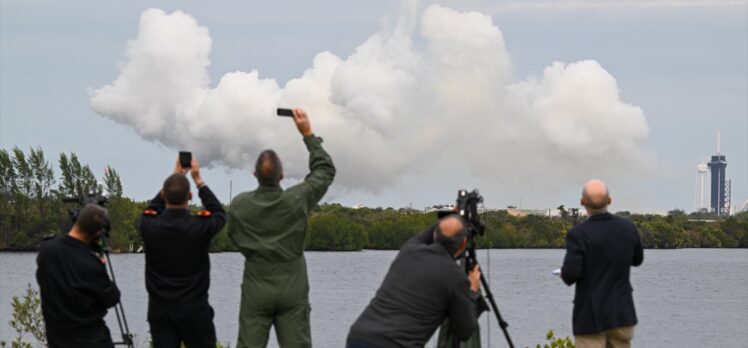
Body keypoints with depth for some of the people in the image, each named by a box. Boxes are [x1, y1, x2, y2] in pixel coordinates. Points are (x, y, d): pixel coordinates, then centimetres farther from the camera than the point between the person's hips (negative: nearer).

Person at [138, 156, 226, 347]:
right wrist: (198, 180, 17)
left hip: (159, 308, 2)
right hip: (194, 309, -2)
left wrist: (174, 176, 24)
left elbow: (153, 209, 19)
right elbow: (219, 213, 12)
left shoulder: (149, 226, -7)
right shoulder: (200, 226, -12)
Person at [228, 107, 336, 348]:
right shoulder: (297, 200, -8)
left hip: (255, 292, 1)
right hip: (292, 292, -1)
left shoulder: (239, 206, -5)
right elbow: (326, 170, 5)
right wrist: (308, 134, 7)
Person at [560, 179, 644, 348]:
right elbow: (637, 259, 18)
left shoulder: (578, 234, -16)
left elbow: (570, 275, -21)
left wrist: (565, 273, 1)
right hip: (622, 314, 5)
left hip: (591, 317, -5)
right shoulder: (628, 228, 0)